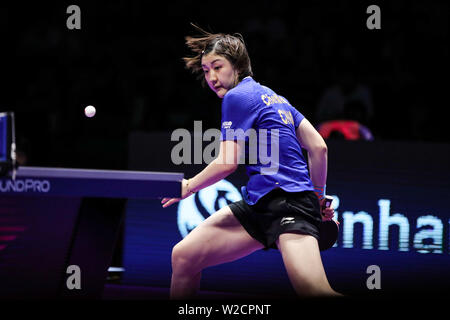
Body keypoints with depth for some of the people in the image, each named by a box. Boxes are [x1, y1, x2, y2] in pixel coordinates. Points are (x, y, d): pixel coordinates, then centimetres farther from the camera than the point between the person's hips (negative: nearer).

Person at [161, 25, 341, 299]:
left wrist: (188, 187, 8)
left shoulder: (237, 96, -4)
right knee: (183, 256, 4)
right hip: (259, 205, 10)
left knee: (316, 292, -28)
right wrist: (318, 197, 26)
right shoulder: (273, 97, 21)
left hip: (287, 201, -10)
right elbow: (318, 147, 19)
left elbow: (228, 163, -7)